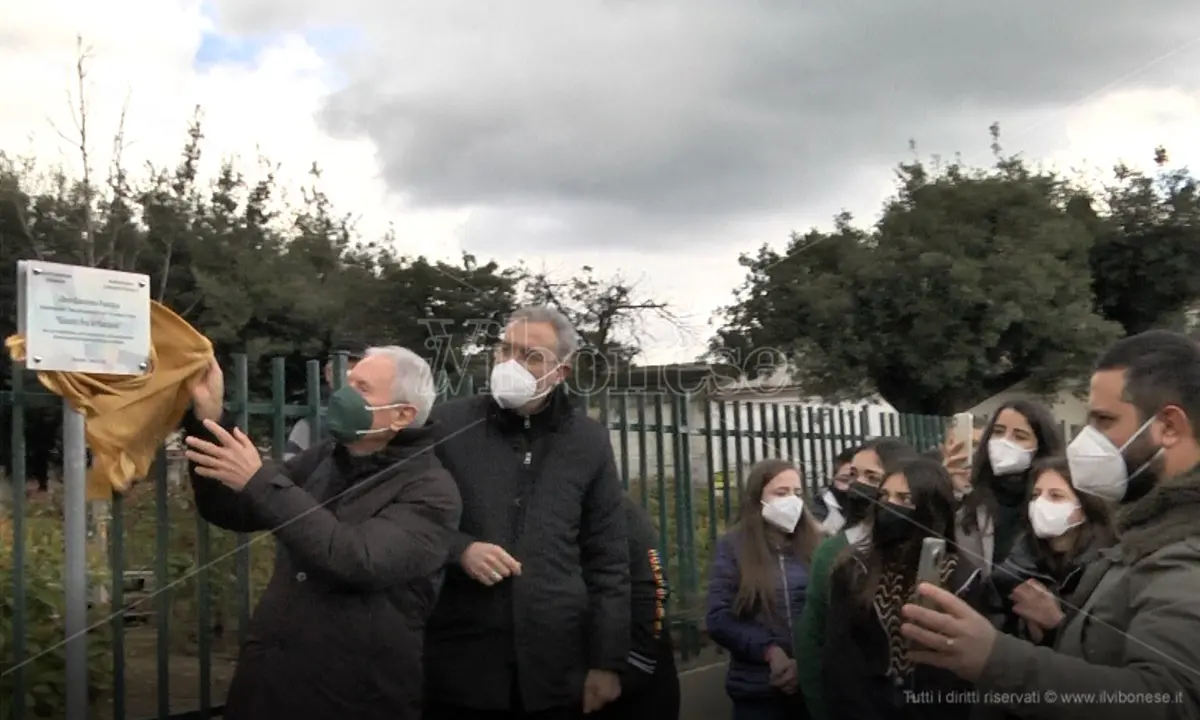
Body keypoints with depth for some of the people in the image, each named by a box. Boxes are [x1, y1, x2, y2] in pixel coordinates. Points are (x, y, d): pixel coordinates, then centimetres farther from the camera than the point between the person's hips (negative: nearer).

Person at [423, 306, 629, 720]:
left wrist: (606, 662, 3)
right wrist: (459, 550, -14)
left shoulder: (588, 442, 5)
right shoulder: (446, 425, 0)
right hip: (459, 668, -1)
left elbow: (607, 560, 6)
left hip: (556, 672, 1)